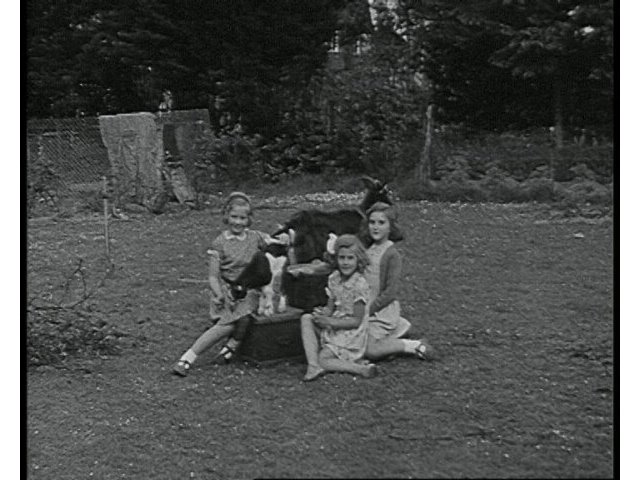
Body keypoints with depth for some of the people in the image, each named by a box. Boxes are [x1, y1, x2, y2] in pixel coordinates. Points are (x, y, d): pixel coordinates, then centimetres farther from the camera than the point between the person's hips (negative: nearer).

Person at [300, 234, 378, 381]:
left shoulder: (360, 285, -21)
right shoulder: (334, 279, 0)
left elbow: (356, 321, -18)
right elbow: (330, 308, 6)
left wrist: (329, 321, -22)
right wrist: (322, 312, -18)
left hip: (350, 335, -7)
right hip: (334, 327, 7)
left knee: (322, 360, -11)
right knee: (306, 318, -11)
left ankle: (360, 368, -6)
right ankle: (313, 366, -18)